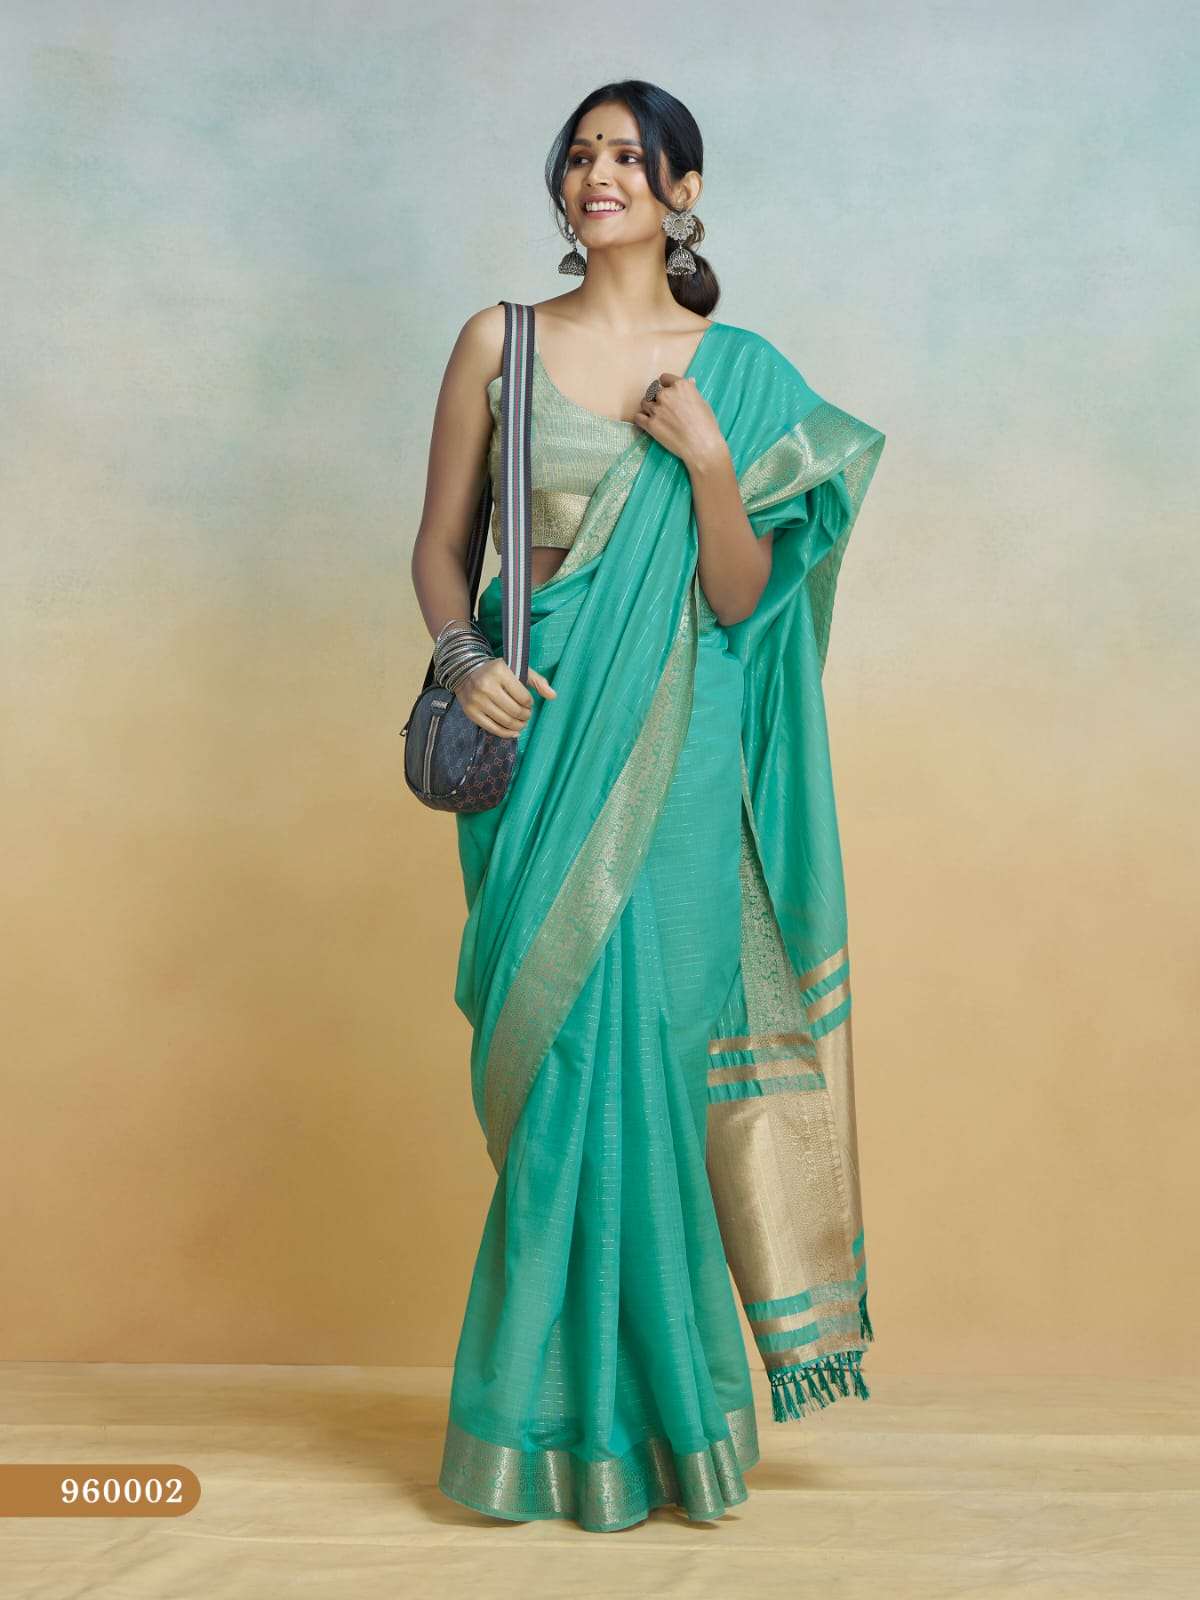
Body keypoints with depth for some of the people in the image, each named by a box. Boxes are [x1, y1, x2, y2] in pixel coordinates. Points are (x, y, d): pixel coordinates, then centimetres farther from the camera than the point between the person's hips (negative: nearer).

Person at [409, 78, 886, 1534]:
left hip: (667, 756, 0)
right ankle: (581, 1409, 18)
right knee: (559, 1057, 2)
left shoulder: (738, 373, 7)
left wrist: (711, 461, -11)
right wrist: (465, 655, -10)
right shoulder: (501, 342, 7)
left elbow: (739, 601, 3)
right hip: (535, 732, 1)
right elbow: (438, 548, 8)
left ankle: (636, 1403, 16)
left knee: (635, 1049, -2)